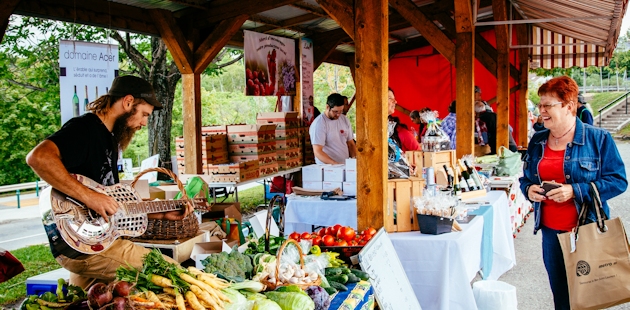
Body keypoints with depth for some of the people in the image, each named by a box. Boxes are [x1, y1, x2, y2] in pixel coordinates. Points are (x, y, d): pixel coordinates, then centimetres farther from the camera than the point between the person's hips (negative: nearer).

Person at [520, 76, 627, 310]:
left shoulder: (598, 139, -7)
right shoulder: (537, 141, 7)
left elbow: (618, 181, -11)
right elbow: (526, 178, 18)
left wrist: (576, 191, -22)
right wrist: (529, 189, -7)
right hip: (550, 231, 4)